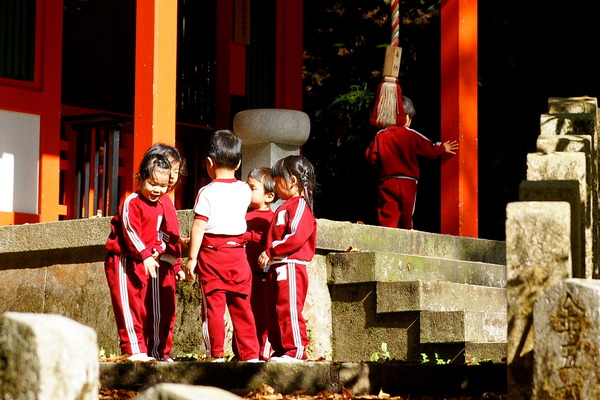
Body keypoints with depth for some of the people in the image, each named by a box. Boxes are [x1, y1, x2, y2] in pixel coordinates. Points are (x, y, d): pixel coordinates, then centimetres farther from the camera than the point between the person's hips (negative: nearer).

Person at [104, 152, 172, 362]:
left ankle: (140, 350, 16)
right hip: (122, 261, -9)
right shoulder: (131, 203, -14)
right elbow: (131, 232, -23)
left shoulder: (160, 206, 13)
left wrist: (157, 249, 1)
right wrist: (145, 255, -32)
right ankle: (134, 350, -9)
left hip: (143, 262, 9)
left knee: (141, 307, 11)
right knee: (128, 305, -9)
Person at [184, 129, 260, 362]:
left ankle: (216, 354, 1)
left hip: (211, 254, -4)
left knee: (213, 306, 0)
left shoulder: (207, 192, -8)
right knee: (241, 306, 8)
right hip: (238, 254, 4)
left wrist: (191, 258, -8)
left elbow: (198, 227, -11)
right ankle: (250, 353, 8)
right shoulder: (244, 190, 5)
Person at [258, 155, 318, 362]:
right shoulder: (285, 207, 22)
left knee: (288, 309, -11)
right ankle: (281, 349, 17)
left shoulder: (300, 205, -10)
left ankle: (295, 351, -8)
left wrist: (271, 252, -18)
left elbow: (296, 237, -22)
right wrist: (268, 256, 12)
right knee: (274, 312, 11)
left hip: (290, 267, -11)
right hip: (276, 268, 11)